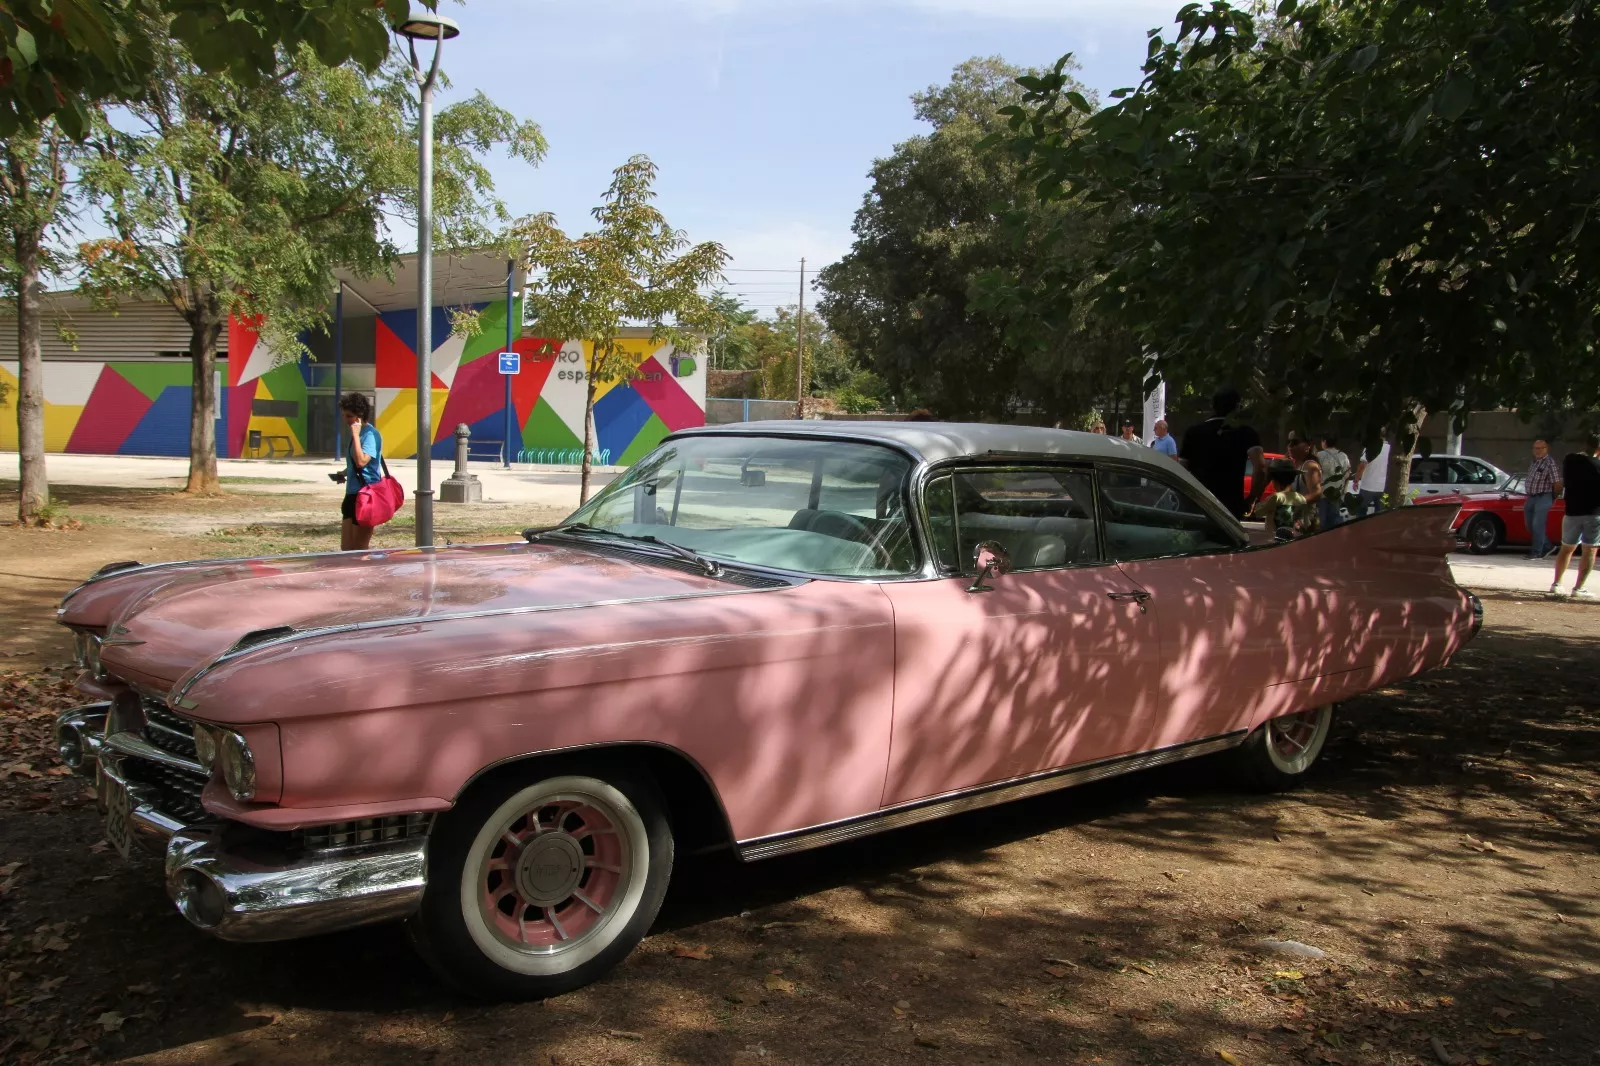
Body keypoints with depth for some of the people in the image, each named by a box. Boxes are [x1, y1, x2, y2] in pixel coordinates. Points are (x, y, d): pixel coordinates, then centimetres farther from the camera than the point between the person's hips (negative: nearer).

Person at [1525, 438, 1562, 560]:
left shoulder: (1550, 463, -13)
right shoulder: (1534, 461, 11)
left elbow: (1557, 482, -13)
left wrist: (1554, 498, -2)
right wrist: (1528, 497, 15)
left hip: (1543, 498, -8)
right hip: (1531, 498, 8)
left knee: (1538, 525, -6)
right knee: (1530, 525, 11)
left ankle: (1537, 552, 2)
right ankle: (1547, 546, 25)